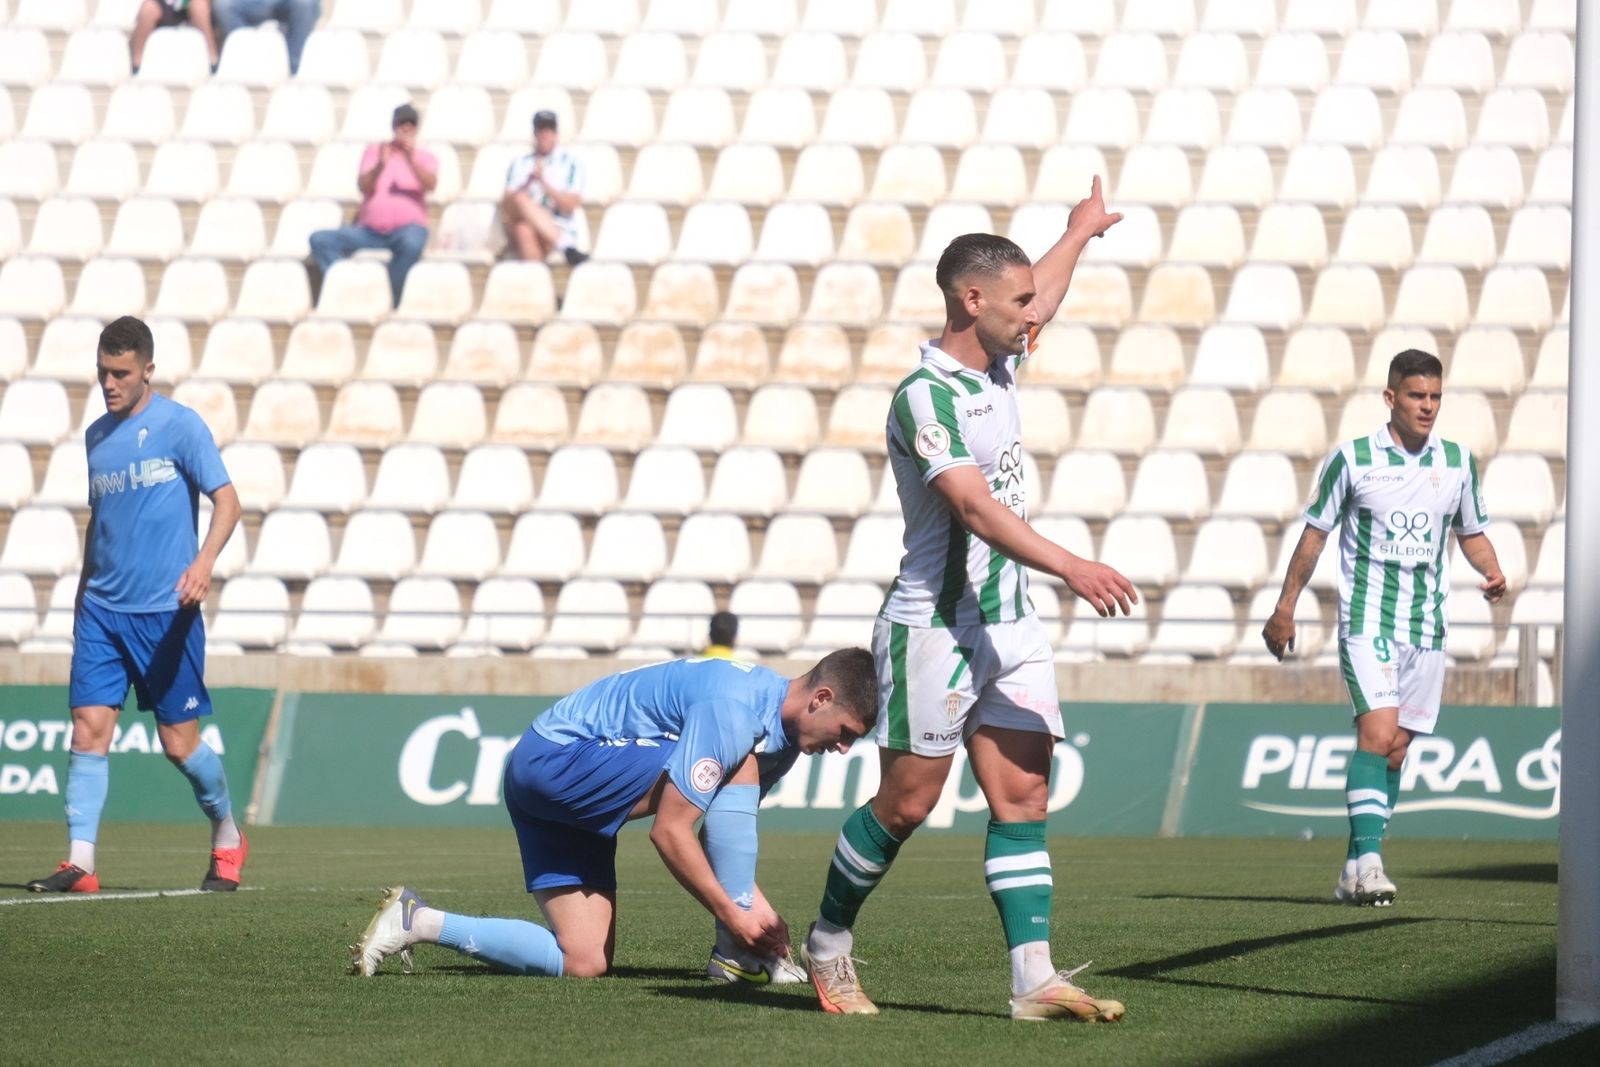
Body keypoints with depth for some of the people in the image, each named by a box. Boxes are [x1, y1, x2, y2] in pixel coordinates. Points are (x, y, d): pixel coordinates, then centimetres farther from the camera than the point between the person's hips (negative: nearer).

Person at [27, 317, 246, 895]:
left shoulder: (179, 425, -6)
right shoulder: (96, 435, 13)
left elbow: (226, 499, -10)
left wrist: (205, 559, -27)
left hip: (165, 611, -5)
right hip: (101, 610, 5)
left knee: (179, 742, 1)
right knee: (88, 728, -8)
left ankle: (227, 836, 24)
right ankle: (80, 863, -11)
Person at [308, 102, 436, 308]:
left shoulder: (425, 157, 12)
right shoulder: (374, 151, 16)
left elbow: (431, 185, -10)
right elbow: (364, 187, 0)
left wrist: (411, 160, -25)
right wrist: (380, 166, -19)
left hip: (407, 227, -3)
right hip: (370, 229, 3)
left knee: (411, 244, -41)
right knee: (320, 239, -18)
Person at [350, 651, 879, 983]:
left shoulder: (785, 734, 7)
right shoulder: (735, 710, -25)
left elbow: (728, 837, 13)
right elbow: (669, 831, -25)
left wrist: (755, 905, -1)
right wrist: (735, 914, -19)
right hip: (557, 758, -10)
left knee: (582, 963, -2)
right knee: (737, 768, -22)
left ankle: (418, 922, 4)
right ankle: (737, 954, -18)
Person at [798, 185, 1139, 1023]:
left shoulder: (997, 365, 10)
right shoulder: (925, 396, -16)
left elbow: (1042, 298, 34)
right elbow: (978, 509, -27)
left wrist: (1080, 232, 50)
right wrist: (1072, 567, -35)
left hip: (1009, 625, 8)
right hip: (934, 629, -8)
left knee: (1022, 795, -3)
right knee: (908, 801, -2)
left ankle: (1034, 977, -10)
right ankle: (829, 945, 18)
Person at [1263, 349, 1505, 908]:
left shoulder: (1459, 462, 7)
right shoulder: (1351, 458, -3)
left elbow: (1471, 533, 18)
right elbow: (1315, 532, 5)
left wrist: (1492, 572, -3)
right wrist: (1285, 607, 6)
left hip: (1426, 626, 4)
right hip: (1366, 622, -4)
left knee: (1394, 750, 5)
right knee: (1378, 731, -21)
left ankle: (1355, 872, 12)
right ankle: (1368, 858, -25)